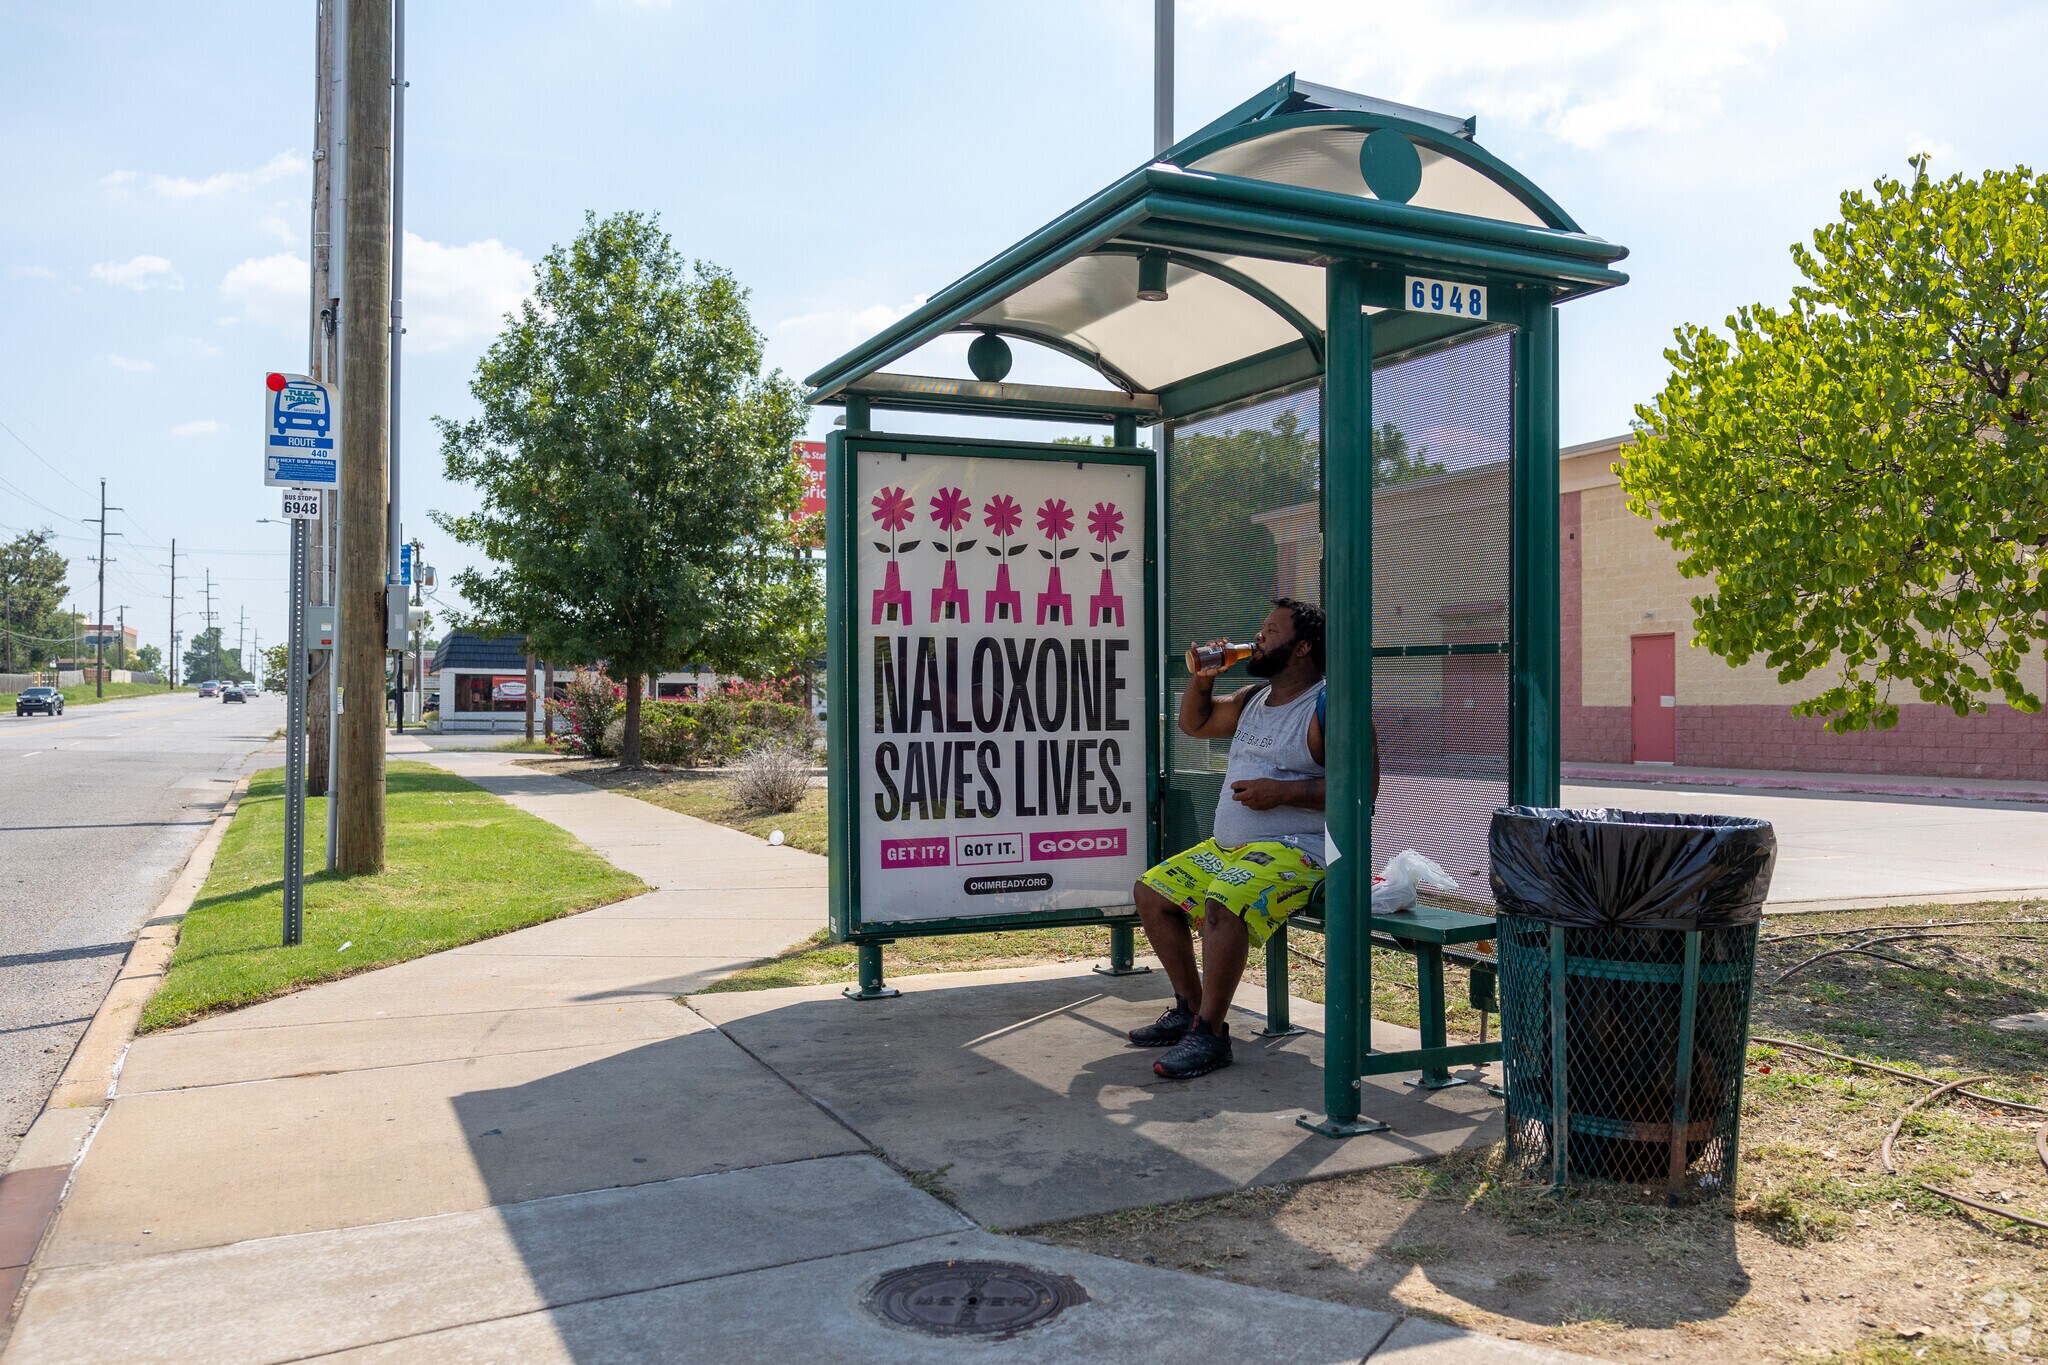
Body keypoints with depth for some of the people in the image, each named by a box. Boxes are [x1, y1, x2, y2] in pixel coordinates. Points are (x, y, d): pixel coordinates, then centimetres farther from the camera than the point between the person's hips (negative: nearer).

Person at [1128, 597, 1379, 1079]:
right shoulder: (1253, 699, 16)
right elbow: (1194, 724, 27)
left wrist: (1282, 792, -22)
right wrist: (1202, 678, 8)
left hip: (1293, 851, -10)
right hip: (1225, 847, 10)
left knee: (1223, 903, -34)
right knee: (1151, 891, 5)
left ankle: (1210, 1032, -23)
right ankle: (1189, 1008, 10)